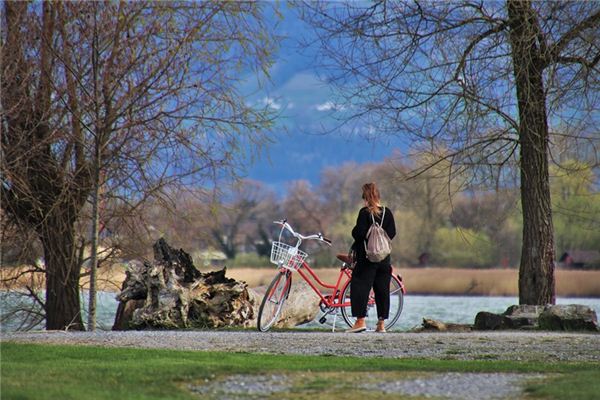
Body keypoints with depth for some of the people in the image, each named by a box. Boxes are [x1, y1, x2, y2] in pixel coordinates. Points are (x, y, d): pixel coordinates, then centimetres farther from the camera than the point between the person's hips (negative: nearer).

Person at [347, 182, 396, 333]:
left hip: (366, 258, -5)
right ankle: (381, 323, 9)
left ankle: (360, 320, -7)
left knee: (360, 287, 0)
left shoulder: (365, 213, -11)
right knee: (382, 289, 8)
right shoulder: (387, 212, 4)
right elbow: (392, 233, 6)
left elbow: (359, 233, -15)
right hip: (384, 258, 5)